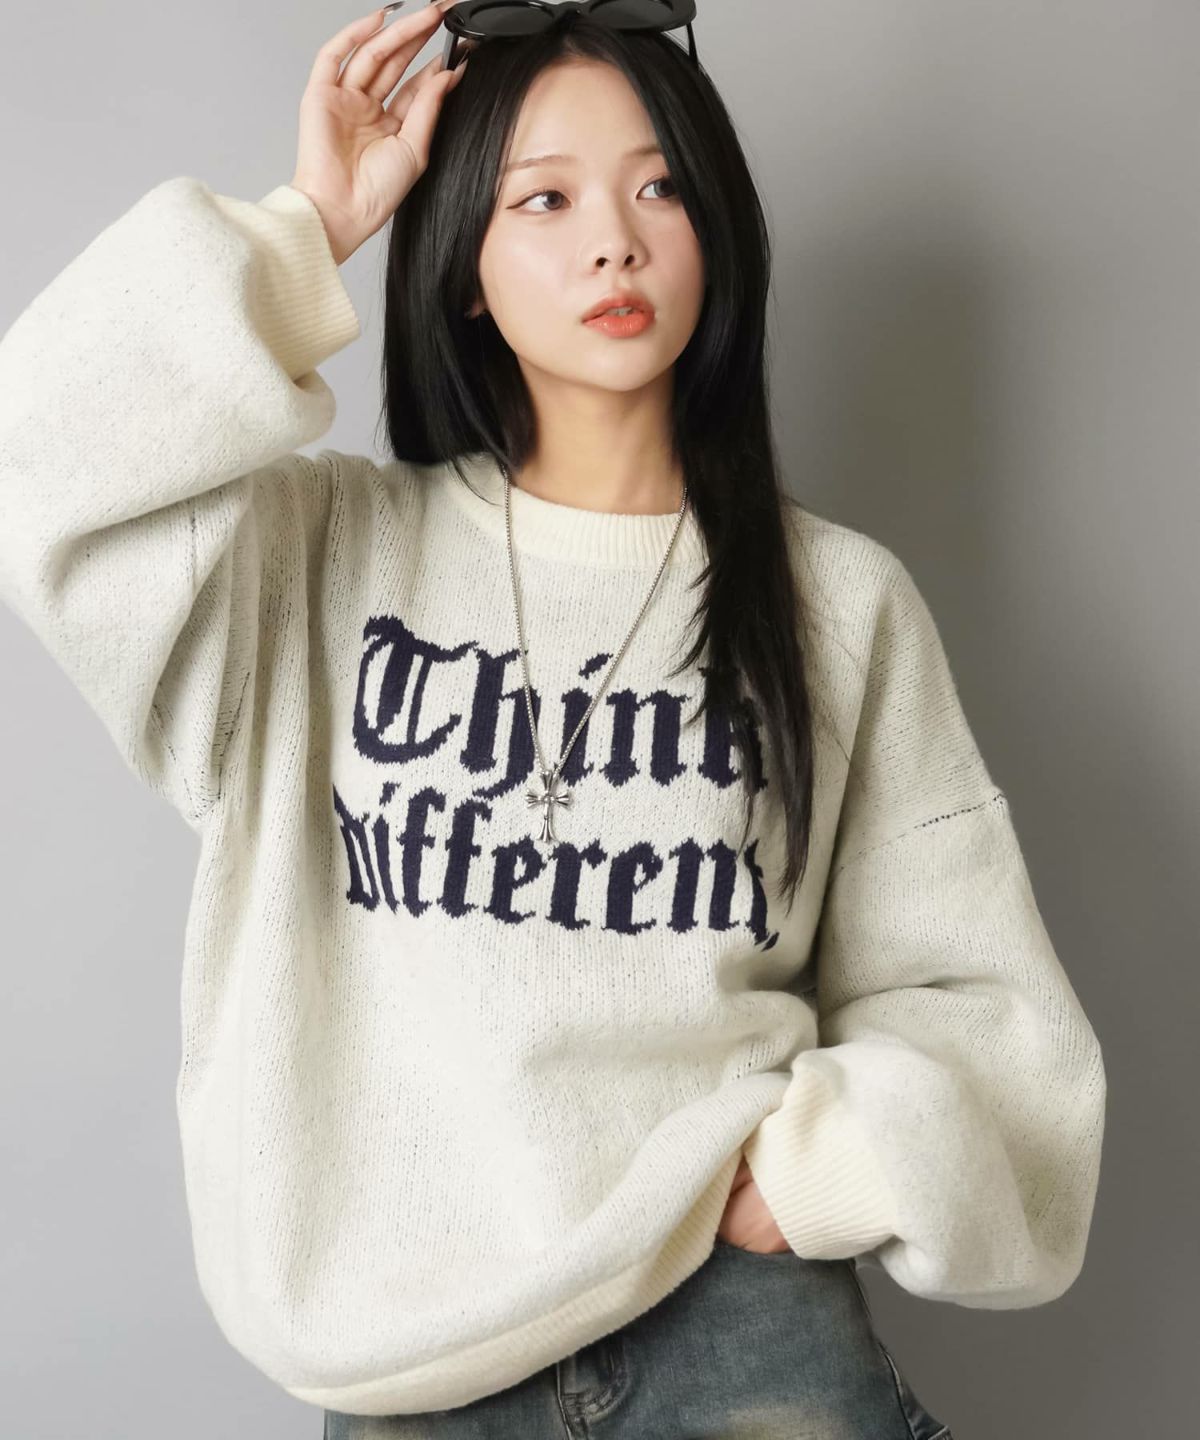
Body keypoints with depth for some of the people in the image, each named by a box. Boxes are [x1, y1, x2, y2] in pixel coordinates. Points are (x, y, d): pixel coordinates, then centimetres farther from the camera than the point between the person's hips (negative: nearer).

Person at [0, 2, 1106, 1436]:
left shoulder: (840, 600, 1)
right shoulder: (326, 548, 1)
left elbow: (970, 994, 5)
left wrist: (818, 1162, -12)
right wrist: (303, 230, -8)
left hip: (748, 1314, 0)